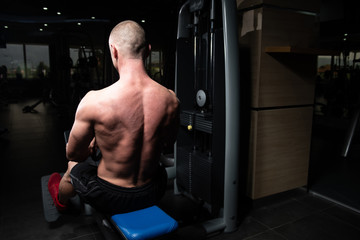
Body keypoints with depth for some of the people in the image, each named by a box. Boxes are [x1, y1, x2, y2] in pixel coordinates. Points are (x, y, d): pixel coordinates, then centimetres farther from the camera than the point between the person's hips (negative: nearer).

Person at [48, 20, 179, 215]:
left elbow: (73, 154, -9)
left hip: (109, 199, -2)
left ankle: (61, 201, 62)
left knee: (74, 167, 29)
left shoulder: (94, 101, -25)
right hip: (153, 195, 3)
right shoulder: (170, 100, -15)